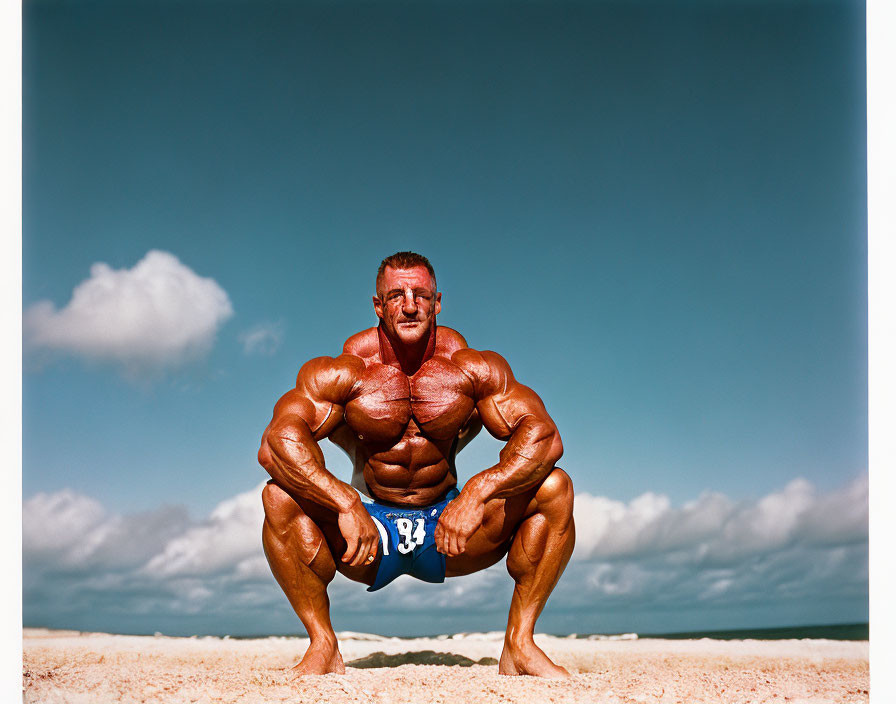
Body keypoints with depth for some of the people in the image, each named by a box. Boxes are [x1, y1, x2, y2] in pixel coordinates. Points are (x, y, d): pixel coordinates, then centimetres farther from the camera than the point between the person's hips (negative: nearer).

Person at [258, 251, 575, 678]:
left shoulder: (474, 371, -10)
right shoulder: (342, 373, -13)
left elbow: (543, 438, -19)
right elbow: (275, 444, -24)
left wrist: (476, 493, -36)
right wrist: (346, 504, -39)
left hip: (449, 524, 1)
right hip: (368, 528, -1)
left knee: (554, 487, -20)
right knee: (280, 497, -28)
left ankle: (519, 643, -10)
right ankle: (323, 646, -13)